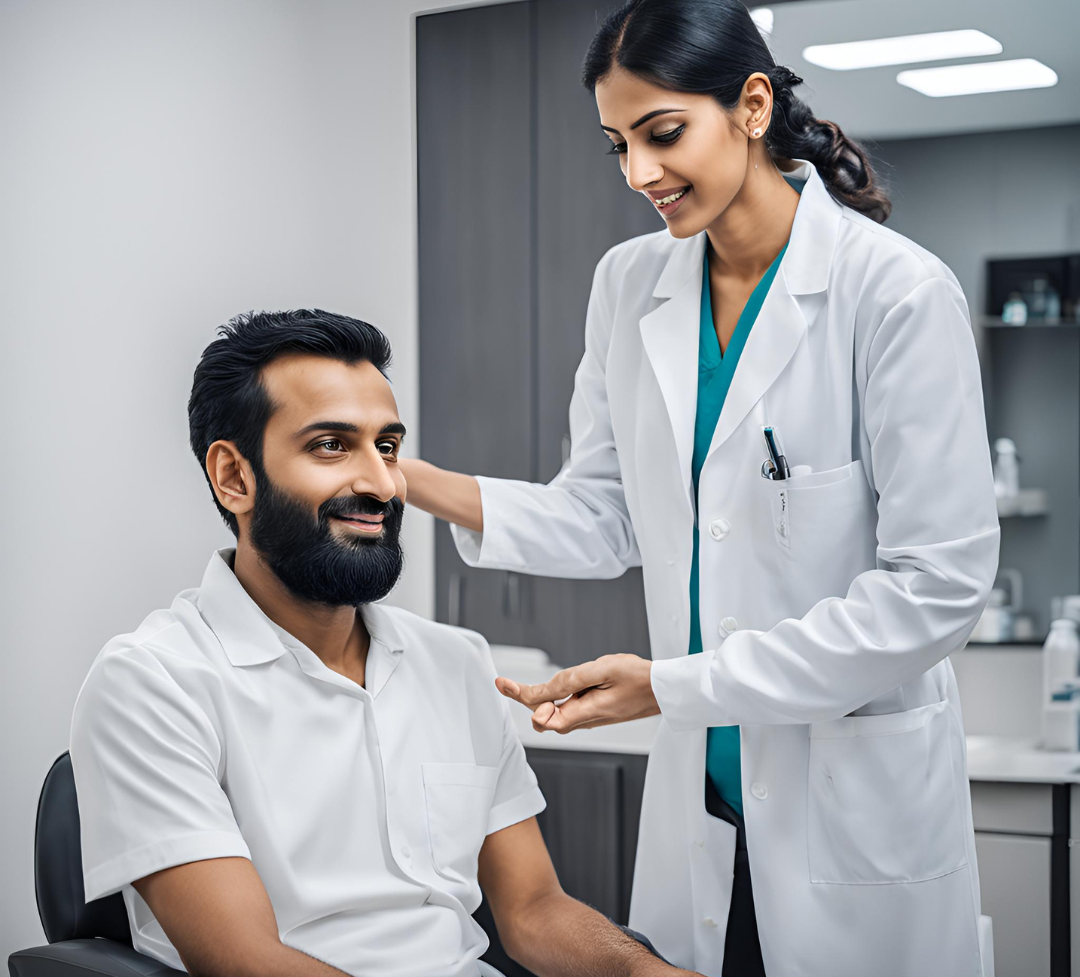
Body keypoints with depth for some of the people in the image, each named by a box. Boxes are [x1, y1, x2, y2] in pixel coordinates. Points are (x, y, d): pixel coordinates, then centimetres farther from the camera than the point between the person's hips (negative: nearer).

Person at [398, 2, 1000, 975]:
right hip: (700, 788, 5)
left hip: (858, 803, -4)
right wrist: (415, 480, -8)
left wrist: (675, 684, -20)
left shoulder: (897, 293, -15)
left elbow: (935, 587, -18)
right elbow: (603, 520, 8)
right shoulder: (629, 285, 3)